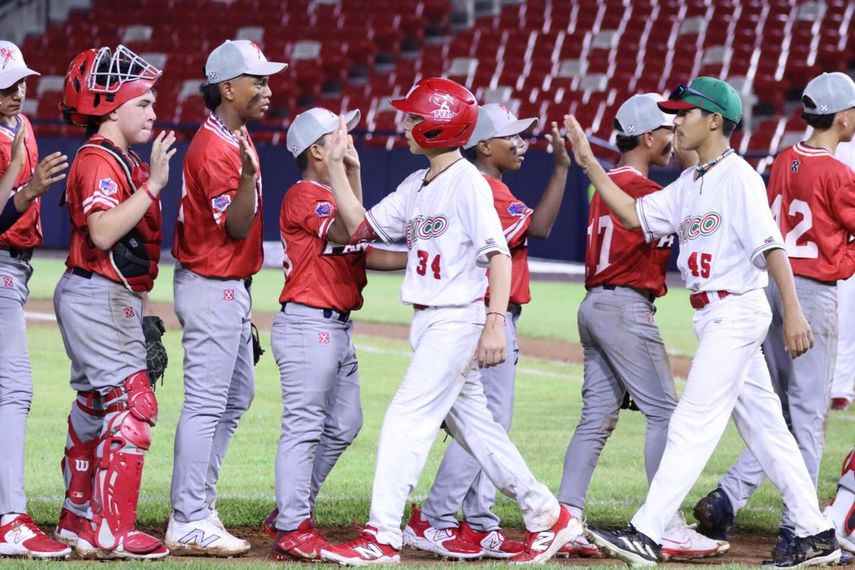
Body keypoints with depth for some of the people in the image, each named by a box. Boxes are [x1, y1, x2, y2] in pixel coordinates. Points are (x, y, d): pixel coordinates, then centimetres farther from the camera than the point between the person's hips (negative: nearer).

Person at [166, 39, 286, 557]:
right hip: (211, 288, -11)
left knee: (238, 396, 18)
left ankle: (199, 507, 24)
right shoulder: (214, 149, -19)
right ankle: (189, 524, -8)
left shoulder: (237, 139, 12)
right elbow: (236, 227, -23)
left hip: (232, 289, 11)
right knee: (206, 404, -9)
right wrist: (248, 173, -39)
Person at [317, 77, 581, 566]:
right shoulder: (416, 186, 13)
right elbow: (361, 227, 12)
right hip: (428, 321, 9)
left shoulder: (467, 182, -12)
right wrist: (337, 166, 7)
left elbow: (498, 254, -17)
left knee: (408, 417, -14)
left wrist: (496, 322, -26)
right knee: (472, 423, 13)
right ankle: (547, 516, 22)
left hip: (460, 319, -9)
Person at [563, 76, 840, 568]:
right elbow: (633, 215, 13)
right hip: (713, 318, 9)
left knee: (693, 425, -11)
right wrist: (589, 163, 7)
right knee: (765, 428, 10)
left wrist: (793, 312, -25)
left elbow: (772, 245, -18)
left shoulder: (738, 176, -12)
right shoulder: (690, 184, 15)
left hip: (737, 310, -9)